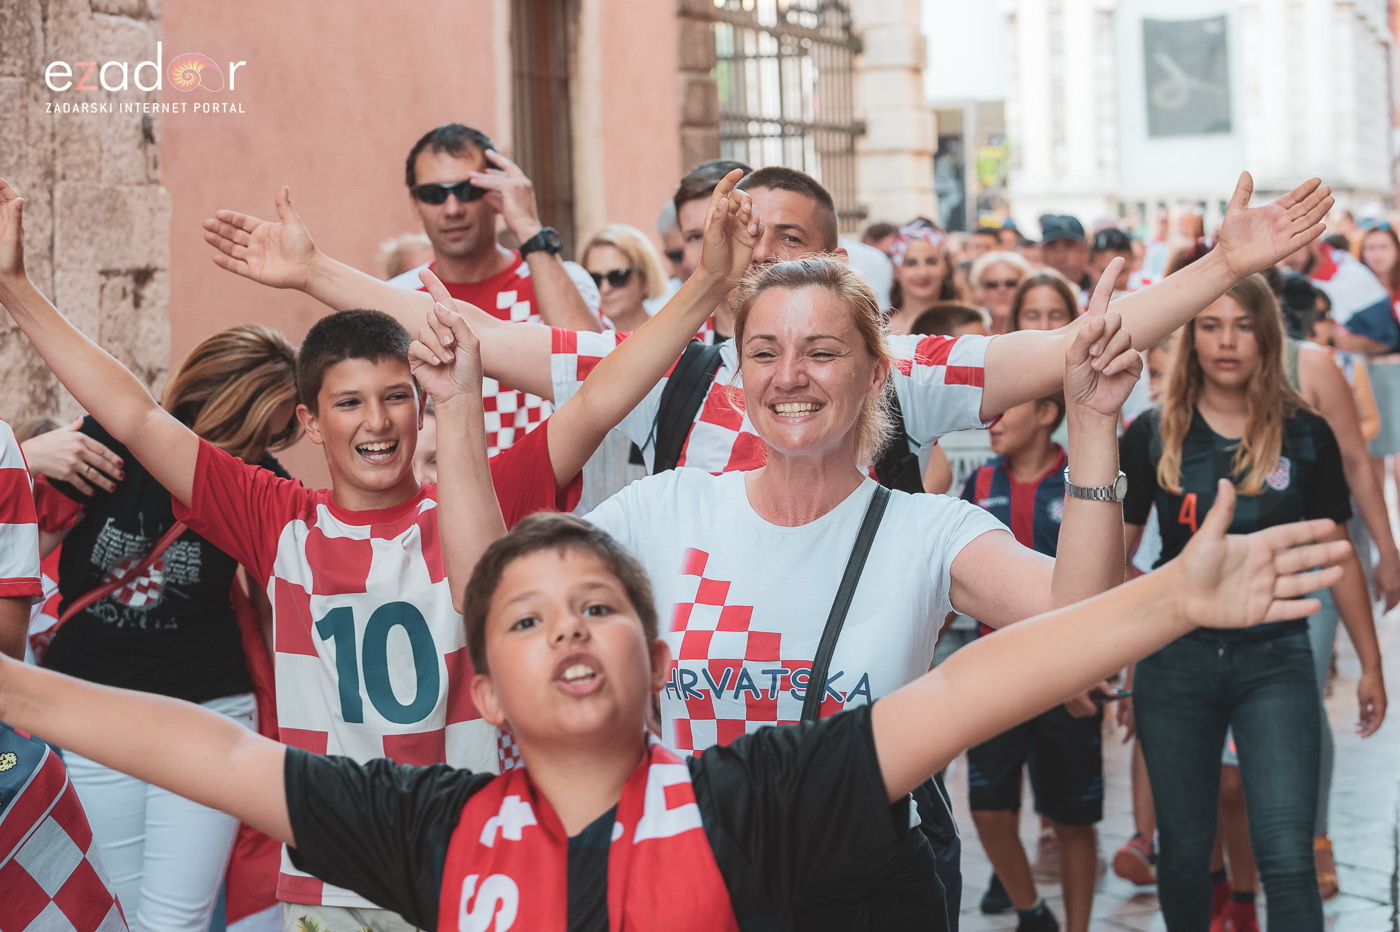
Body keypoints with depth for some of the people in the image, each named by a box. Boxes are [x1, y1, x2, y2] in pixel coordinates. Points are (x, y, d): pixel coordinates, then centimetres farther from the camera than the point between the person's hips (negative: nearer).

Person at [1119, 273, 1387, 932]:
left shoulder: (1305, 435, 0)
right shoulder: (1154, 435, 1)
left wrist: (1370, 663, 10)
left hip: (1275, 659, -1)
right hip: (1175, 657, 1)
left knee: (1287, 856, -12)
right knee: (1184, 851, 11)